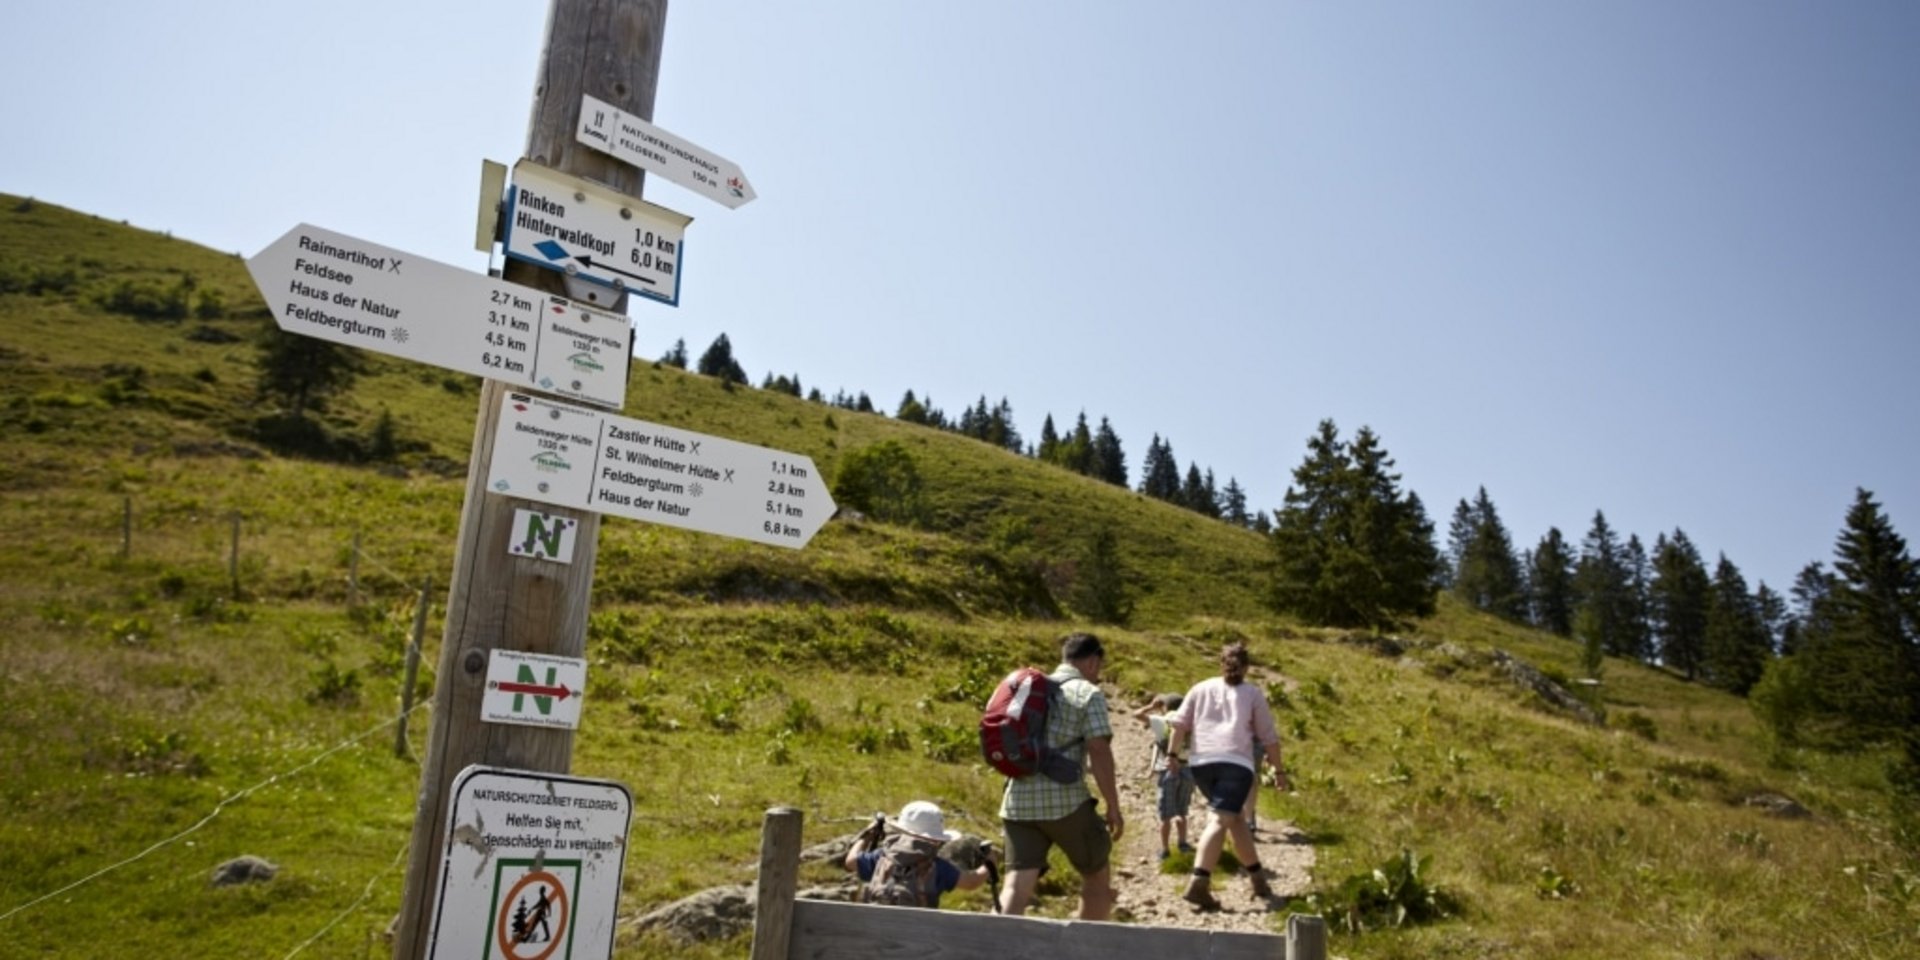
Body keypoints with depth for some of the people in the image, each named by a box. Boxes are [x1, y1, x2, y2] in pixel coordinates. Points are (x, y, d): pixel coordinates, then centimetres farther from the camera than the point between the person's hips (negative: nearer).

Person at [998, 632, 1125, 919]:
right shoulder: (1089, 694, -2)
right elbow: (1099, 753, -11)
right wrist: (1113, 807, -4)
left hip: (1018, 800, 5)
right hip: (1065, 800, -5)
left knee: (1017, 884, 0)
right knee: (1097, 875, 16)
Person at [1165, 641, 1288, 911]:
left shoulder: (1201, 688, 19)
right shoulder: (1252, 694, 14)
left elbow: (1180, 722, 7)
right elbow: (1269, 736, 14)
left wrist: (1173, 753, 8)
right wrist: (1279, 770, 22)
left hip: (1201, 762, 4)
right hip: (1235, 762, -4)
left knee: (1235, 817, 20)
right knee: (1222, 820, -13)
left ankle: (1258, 877, 28)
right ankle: (1198, 884, -28)